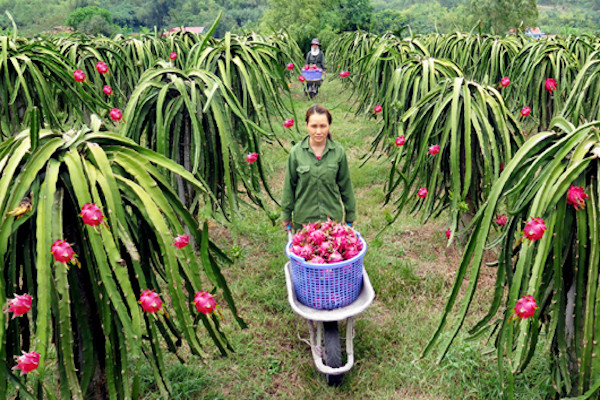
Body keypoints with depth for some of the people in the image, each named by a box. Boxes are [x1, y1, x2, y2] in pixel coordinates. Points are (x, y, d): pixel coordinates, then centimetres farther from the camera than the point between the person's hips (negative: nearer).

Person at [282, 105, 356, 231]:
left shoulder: (339, 152, -4)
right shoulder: (296, 152, -6)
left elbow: (345, 185, 5)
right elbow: (289, 185, 3)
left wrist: (350, 215, 11)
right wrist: (286, 215, 8)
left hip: (333, 216, 1)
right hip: (303, 218, 0)